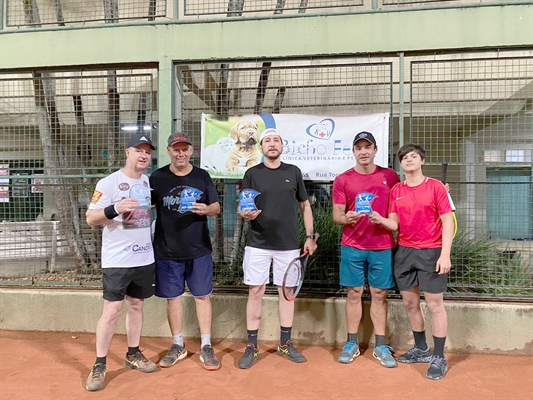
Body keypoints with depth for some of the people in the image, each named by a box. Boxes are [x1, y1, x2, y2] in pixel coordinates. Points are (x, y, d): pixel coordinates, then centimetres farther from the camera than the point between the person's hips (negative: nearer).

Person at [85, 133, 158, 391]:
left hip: (145, 258, 6)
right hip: (117, 260, -6)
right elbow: (91, 218, -15)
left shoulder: (150, 183, 8)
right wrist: (115, 209, -31)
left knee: (136, 306, 15)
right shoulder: (109, 183, -11)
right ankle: (99, 365, 10)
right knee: (112, 310, -4)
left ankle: (133, 355, 29)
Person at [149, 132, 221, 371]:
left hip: (199, 250, 0)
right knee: (172, 297, 9)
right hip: (167, 251, 0)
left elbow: (217, 207, 5)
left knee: (202, 296, 5)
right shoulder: (157, 177, 1)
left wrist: (206, 209, -17)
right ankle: (178, 345, 26)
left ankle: (206, 347, 18)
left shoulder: (202, 176, 3)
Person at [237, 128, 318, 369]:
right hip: (258, 244, -1)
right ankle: (252, 347, 14)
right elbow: (241, 208, 1)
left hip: (289, 245, 1)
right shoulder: (252, 174, 2)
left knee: (286, 292, 9)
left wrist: (310, 236, 6)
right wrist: (245, 214, -23)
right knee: (255, 292, 2)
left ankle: (285, 344, 24)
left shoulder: (294, 172, 6)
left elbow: (305, 206, 11)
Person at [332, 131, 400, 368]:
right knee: (354, 293, 6)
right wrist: (346, 218, -20)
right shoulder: (342, 180, 2)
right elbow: (336, 215, 1)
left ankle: (381, 345, 17)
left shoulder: (390, 176, 5)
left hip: (383, 246, 1)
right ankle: (352, 343, 18)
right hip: (352, 247, 0)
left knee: (379, 295, 6)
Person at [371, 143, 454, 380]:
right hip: (404, 252, 5)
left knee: (434, 304, 0)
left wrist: (445, 254, -15)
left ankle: (439, 358, 12)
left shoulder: (435, 187, -4)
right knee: (410, 303, 12)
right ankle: (421, 349, 30)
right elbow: (395, 224, 3)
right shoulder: (396, 191, 7)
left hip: (431, 252, -4)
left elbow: (447, 221, -7)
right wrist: (381, 220, -19)